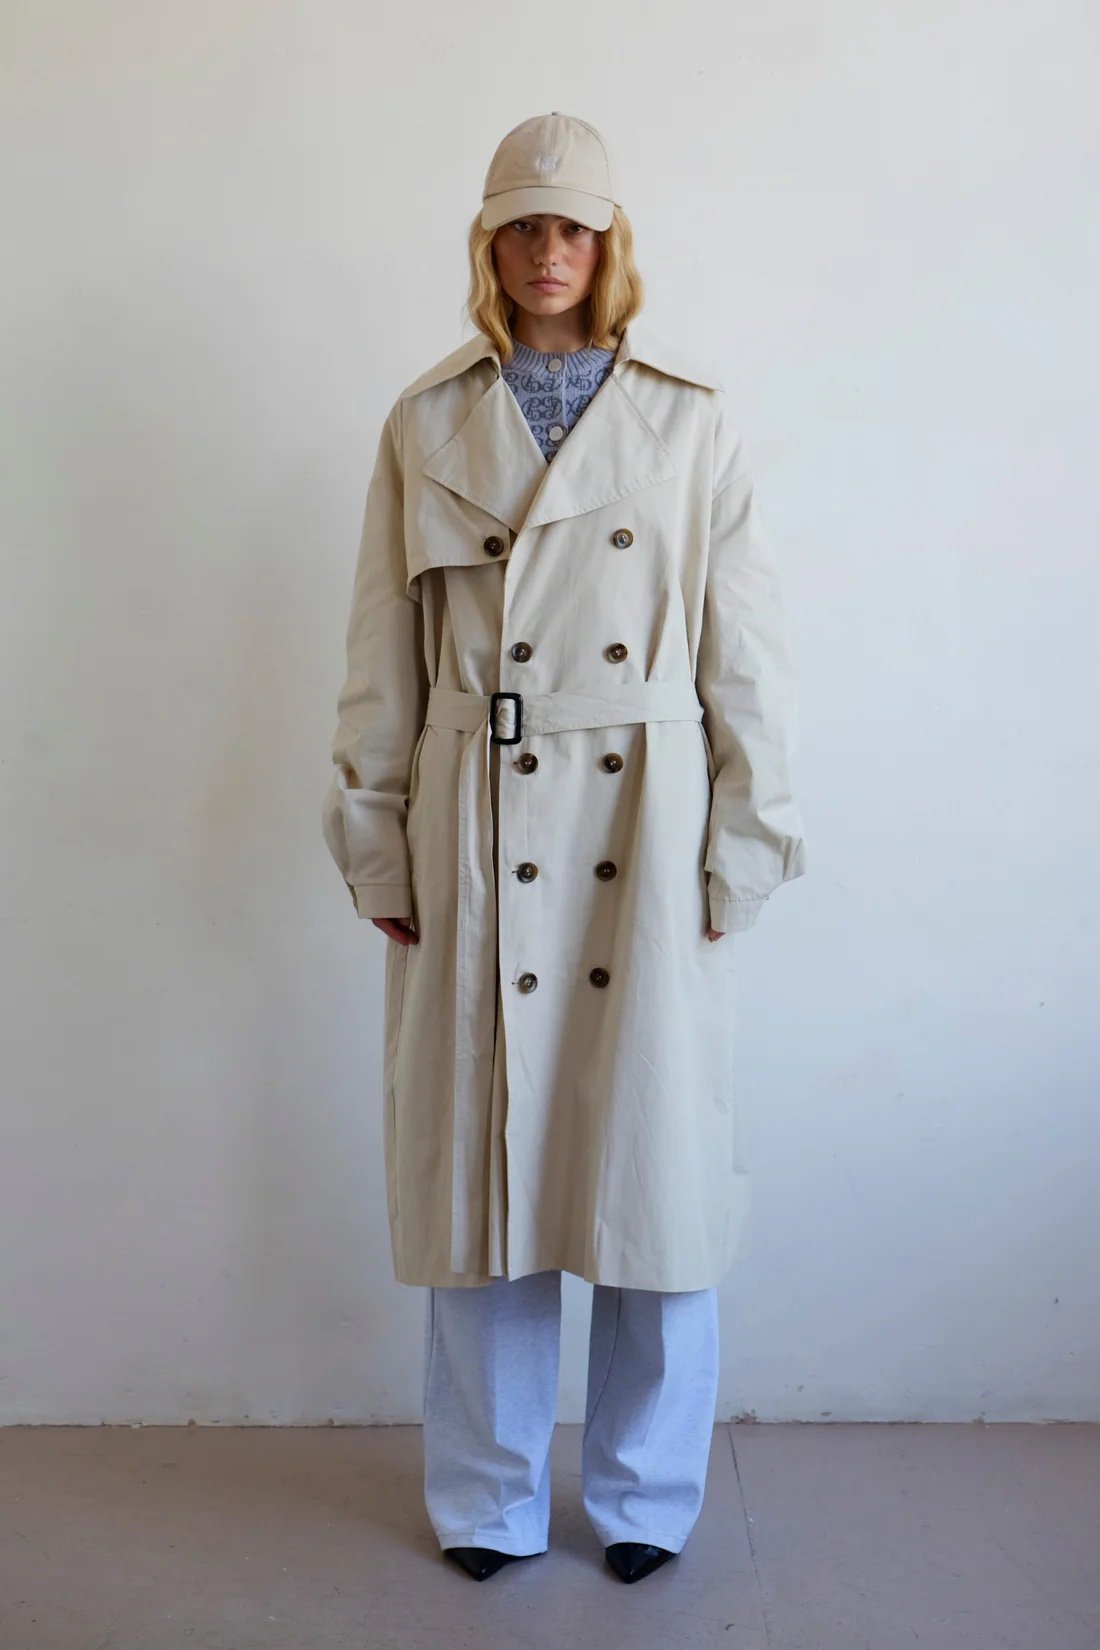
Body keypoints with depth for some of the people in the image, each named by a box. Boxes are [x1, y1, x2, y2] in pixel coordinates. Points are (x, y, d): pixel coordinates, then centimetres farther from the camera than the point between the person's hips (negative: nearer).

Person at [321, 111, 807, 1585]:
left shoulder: (691, 417, 5)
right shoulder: (427, 424, 7)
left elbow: (747, 655, 3)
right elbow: (382, 662, 7)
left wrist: (742, 849, -2)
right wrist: (379, 850, 4)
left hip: (649, 838, 0)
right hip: (478, 841, 1)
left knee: (655, 1162, 6)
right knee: (483, 1161, 8)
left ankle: (646, 1493, 28)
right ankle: (492, 1498, 28)